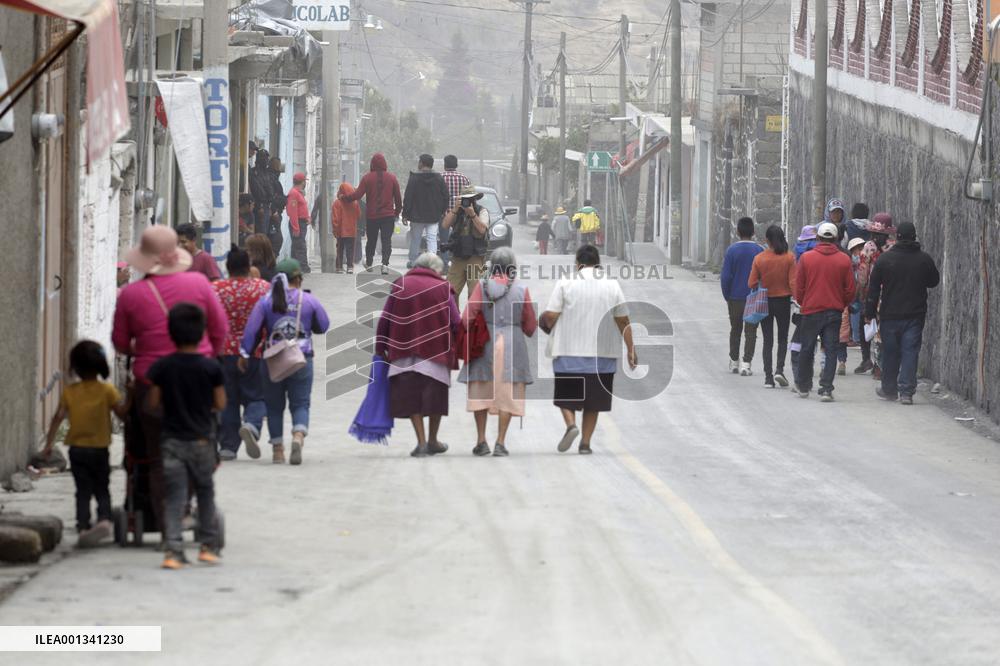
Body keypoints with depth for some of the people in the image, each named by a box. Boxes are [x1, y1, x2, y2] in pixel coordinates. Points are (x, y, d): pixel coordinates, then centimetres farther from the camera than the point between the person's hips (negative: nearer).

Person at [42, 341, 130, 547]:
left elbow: (58, 418, -3)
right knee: (102, 489, 9)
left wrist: (49, 443, 2)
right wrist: (128, 396, 8)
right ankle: (104, 519, -15)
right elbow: (122, 413, -7)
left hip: (77, 448, 1)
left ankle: (83, 527, -3)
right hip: (100, 449, -1)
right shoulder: (107, 390, -7)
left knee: (83, 491, 7)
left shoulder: (69, 392, -2)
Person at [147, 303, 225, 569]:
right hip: (202, 439, 0)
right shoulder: (211, 367, -8)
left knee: (174, 497, 1)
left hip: (172, 440, 0)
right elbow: (220, 404, -3)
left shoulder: (161, 367, -6)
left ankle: (173, 550, -10)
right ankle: (209, 545, 19)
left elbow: (153, 403, -2)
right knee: (205, 492, 16)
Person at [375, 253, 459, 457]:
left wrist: (380, 347, 11)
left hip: (404, 349, 0)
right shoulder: (442, 288, 1)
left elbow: (385, 319, 5)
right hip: (436, 350, 0)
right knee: (434, 394, 13)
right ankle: (432, 441, 23)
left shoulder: (400, 285, 5)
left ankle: (421, 442, -4)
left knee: (411, 395, 3)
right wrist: (457, 348, 10)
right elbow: (455, 322, -3)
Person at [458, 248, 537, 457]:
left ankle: (481, 441, 9)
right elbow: (531, 325, 5)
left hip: (485, 343, 0)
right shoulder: (521, 289, -3)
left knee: (481, 392, 10)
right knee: (507, 393, 4)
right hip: (512, 344, 0)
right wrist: (526, 331, 27)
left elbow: (467, 318, -9)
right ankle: (500, 442, 0)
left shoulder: (482, 285, -5)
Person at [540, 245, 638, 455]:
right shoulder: (612, 285, 3)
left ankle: (571, 424, -15)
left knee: (566, 394, 10)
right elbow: (623, 321, 5)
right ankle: (585, 442, 9)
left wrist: (547, 324, 14)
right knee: (593, 399, 11)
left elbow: (550, 316, -8)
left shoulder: (565, 283, -4)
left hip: (569, 350, -2)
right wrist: (630, 349, 12)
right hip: (602, 352, 2)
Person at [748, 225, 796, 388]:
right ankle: (779, 369, -7)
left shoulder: (759, 258, -8)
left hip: (765, 301, 0)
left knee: (768, 340, 8)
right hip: (783, 301, 0)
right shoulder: (789, 258, -9)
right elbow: (793, 282, -13)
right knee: (783, 338, 13)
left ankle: (768, 376, 3)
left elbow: (752, 284, -5)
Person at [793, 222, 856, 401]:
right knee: (831, 351, 2)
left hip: (811, 311, 0)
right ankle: (826, 389, -6)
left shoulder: (806, 258, -5)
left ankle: (803, 386, 26)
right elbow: (850, 290, 1)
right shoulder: (844, 260, -3)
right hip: (834, 311, 0)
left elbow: (799, 288, 1)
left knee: (807, 350, 14)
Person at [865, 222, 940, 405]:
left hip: (890, 314, 0)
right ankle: (907, 391, -7)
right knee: (910, 352, 1)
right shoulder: (924, 259, -3)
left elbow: (873, 288, -2)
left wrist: (870, 312, 5)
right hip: (915, 314, 0)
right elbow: (934, 281, 12)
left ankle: (889, 389, 22)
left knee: (890, 353, 11)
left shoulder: (885, 259, -5)